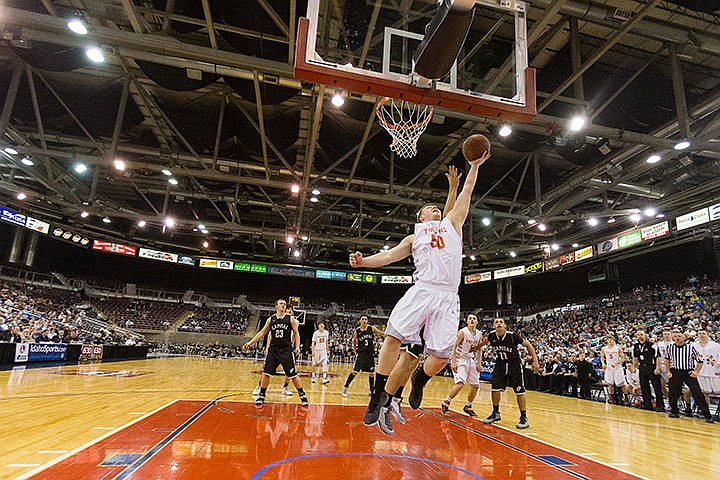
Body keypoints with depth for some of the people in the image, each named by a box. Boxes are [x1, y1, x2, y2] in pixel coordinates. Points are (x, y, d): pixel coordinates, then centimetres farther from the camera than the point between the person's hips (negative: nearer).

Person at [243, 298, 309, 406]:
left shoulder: (290, 318, -1)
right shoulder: (270, 319, 5)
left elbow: (296, 333, 1)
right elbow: (262, 333, 9)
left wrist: (297, 346, -12)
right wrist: (250, 343, 2)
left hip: (286, 350, -2)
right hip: (273, 349, 3)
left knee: (293, 375, -1)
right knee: (266, 373, 2)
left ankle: (302, 395, 12)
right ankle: (261, 395, 20)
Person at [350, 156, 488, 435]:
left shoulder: (452, 224, 28)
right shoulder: (414, 238, 25)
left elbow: (467, 193, 28)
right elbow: (390, 255, 13)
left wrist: (474, 166, 27)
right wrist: (363, 261, -3)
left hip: (448, 298, 1)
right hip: (422, 290, -1)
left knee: (441, 357, -7)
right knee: (394, 337, -20)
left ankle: (418, 380, 25)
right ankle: (379, 397, -8)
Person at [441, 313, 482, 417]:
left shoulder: (479, 334, 4)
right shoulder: (463, 332, -15)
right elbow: (455, 347, -14)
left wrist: (479, 363, 9)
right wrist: (453, 362, -21)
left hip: (470, 360, 7)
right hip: (459, 359, -7)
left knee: (476, 385, 8)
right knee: (461, 383, -23)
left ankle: (468, 406, 27)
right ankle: (446, 403, -6)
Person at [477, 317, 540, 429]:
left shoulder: (513, 336, -24)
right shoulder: (491, 336, -14)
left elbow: (528, 345, -12)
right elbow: (481, 344, 10)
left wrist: (535, 361, -16)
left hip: (515, 365, -3)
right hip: (500, 364, 3)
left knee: (519, 392, -4)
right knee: (495, 388, -1)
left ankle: (524, 418, 10)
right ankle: (496, 413, 17)